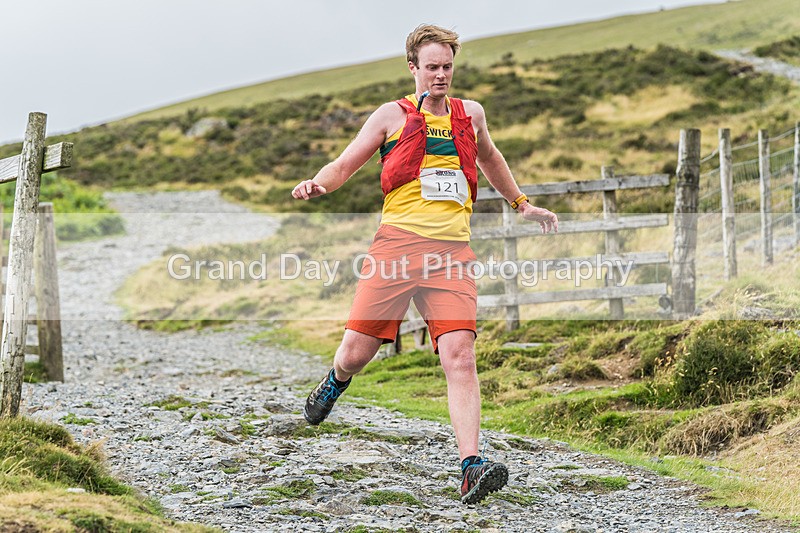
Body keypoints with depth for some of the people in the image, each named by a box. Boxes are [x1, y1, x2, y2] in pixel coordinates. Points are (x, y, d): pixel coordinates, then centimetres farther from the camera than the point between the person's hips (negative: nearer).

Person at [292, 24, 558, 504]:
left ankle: (471, 467, -20)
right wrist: (317, 184, -12)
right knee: (357, 351, -1)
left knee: (460, 357, -14)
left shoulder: (471, 114, 19)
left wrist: (521, 203, 45)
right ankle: (336, 382, 38)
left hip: (452, 250, 2)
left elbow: (488, 158, 40)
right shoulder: (393, 115, 10)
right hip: (398, 242, -1)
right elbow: (345, 165, 10)